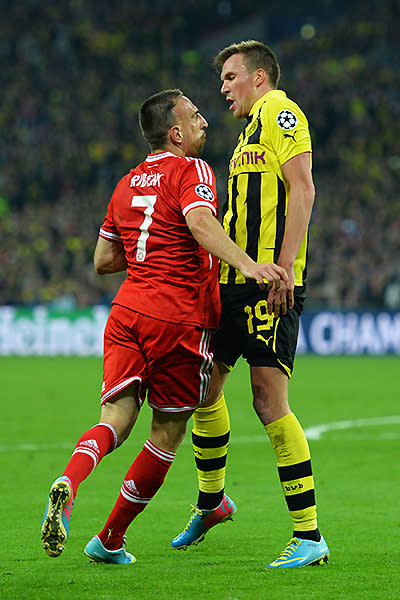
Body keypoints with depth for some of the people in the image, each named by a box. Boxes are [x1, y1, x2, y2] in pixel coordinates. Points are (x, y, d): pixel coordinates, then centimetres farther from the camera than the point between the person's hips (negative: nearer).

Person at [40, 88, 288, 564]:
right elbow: (201, 222, -23)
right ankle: (110, 540, 11)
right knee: (167, 432, 8)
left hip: (127, 311, 6)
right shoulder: (191, 171, -2)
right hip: (179, 319, -6)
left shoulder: (126, 184, 19)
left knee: (117, 418, -3)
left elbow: (103, 261, 22)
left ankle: (68, 482, -35)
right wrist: (245, 263, -35)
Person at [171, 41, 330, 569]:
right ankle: (211, 501, 36)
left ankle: (309, 536, -12)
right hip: (233, 282, 10)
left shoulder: (279, 112, -4)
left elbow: (302, 190, -16)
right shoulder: (249, 132, 25)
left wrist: (285, 267, -24)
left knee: (270, 401, -14)